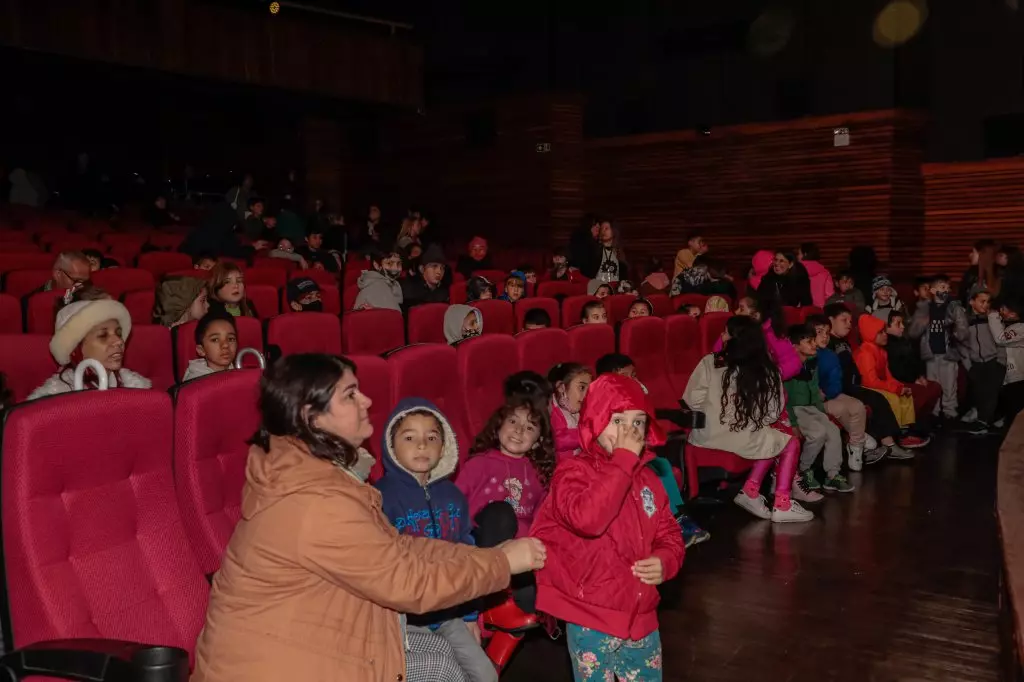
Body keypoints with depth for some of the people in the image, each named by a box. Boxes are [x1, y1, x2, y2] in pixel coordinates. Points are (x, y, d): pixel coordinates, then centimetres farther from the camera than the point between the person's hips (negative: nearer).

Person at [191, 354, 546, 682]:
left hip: (295, 638, 8)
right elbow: (408, 583, -21)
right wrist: (503, 562, -10)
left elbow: (395, 547, 5)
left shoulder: (303, 468, 1)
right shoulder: (316, 503, -27)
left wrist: (483, 556, -1)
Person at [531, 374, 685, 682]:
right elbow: (587, 519, -33)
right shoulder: (574, 471, -13)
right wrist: (623, 460, -28)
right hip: (592, 622, -6)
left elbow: (669, 535, 14)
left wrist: (665, 561, -9)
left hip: (641, 616, 6)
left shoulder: (646, 478, 7)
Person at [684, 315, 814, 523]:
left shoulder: (710, 362, -3)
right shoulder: (767, 371, -4)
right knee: (791, 444, 22)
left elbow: (692, 402, -3)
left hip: (706, 435, 4)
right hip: (740, 438, -4)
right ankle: (782, 506, 14)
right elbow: (773, 414, -2)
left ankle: (750, 492, 21)